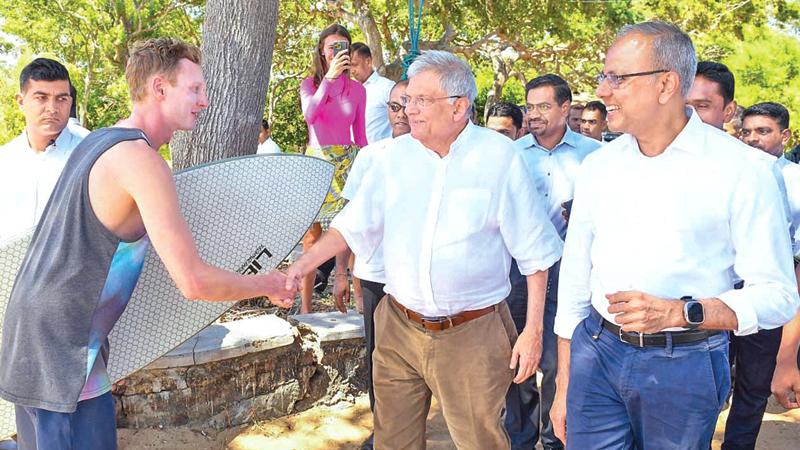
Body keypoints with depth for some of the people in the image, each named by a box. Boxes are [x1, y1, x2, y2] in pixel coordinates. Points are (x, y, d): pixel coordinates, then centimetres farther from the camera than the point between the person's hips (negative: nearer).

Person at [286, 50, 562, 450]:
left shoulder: (500, 157, -8)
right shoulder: (395, 154, 3)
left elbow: (534, 253, -4)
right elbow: (355, 224, 10)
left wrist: (533, 331, -5)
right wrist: (302, 266, -2)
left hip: (471, 334, -3)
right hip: (399, 327, 4)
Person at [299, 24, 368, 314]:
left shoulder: (357, 90, 10)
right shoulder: (310, 84, 5)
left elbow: (360, 136, 14)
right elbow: (309, 115, -16)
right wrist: (330, 77, -20)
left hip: (348, 162, 2)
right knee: (311, 235, -3)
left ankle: (341, 282, 7)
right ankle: (305, 306, 1)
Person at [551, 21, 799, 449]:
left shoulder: (738, 169, -9)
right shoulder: (597, 166, 5)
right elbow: (574, 280, 10)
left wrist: (681, 312, -23)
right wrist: (564, 384, 10)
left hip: (685, 366, -3)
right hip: (596, 352, 3)